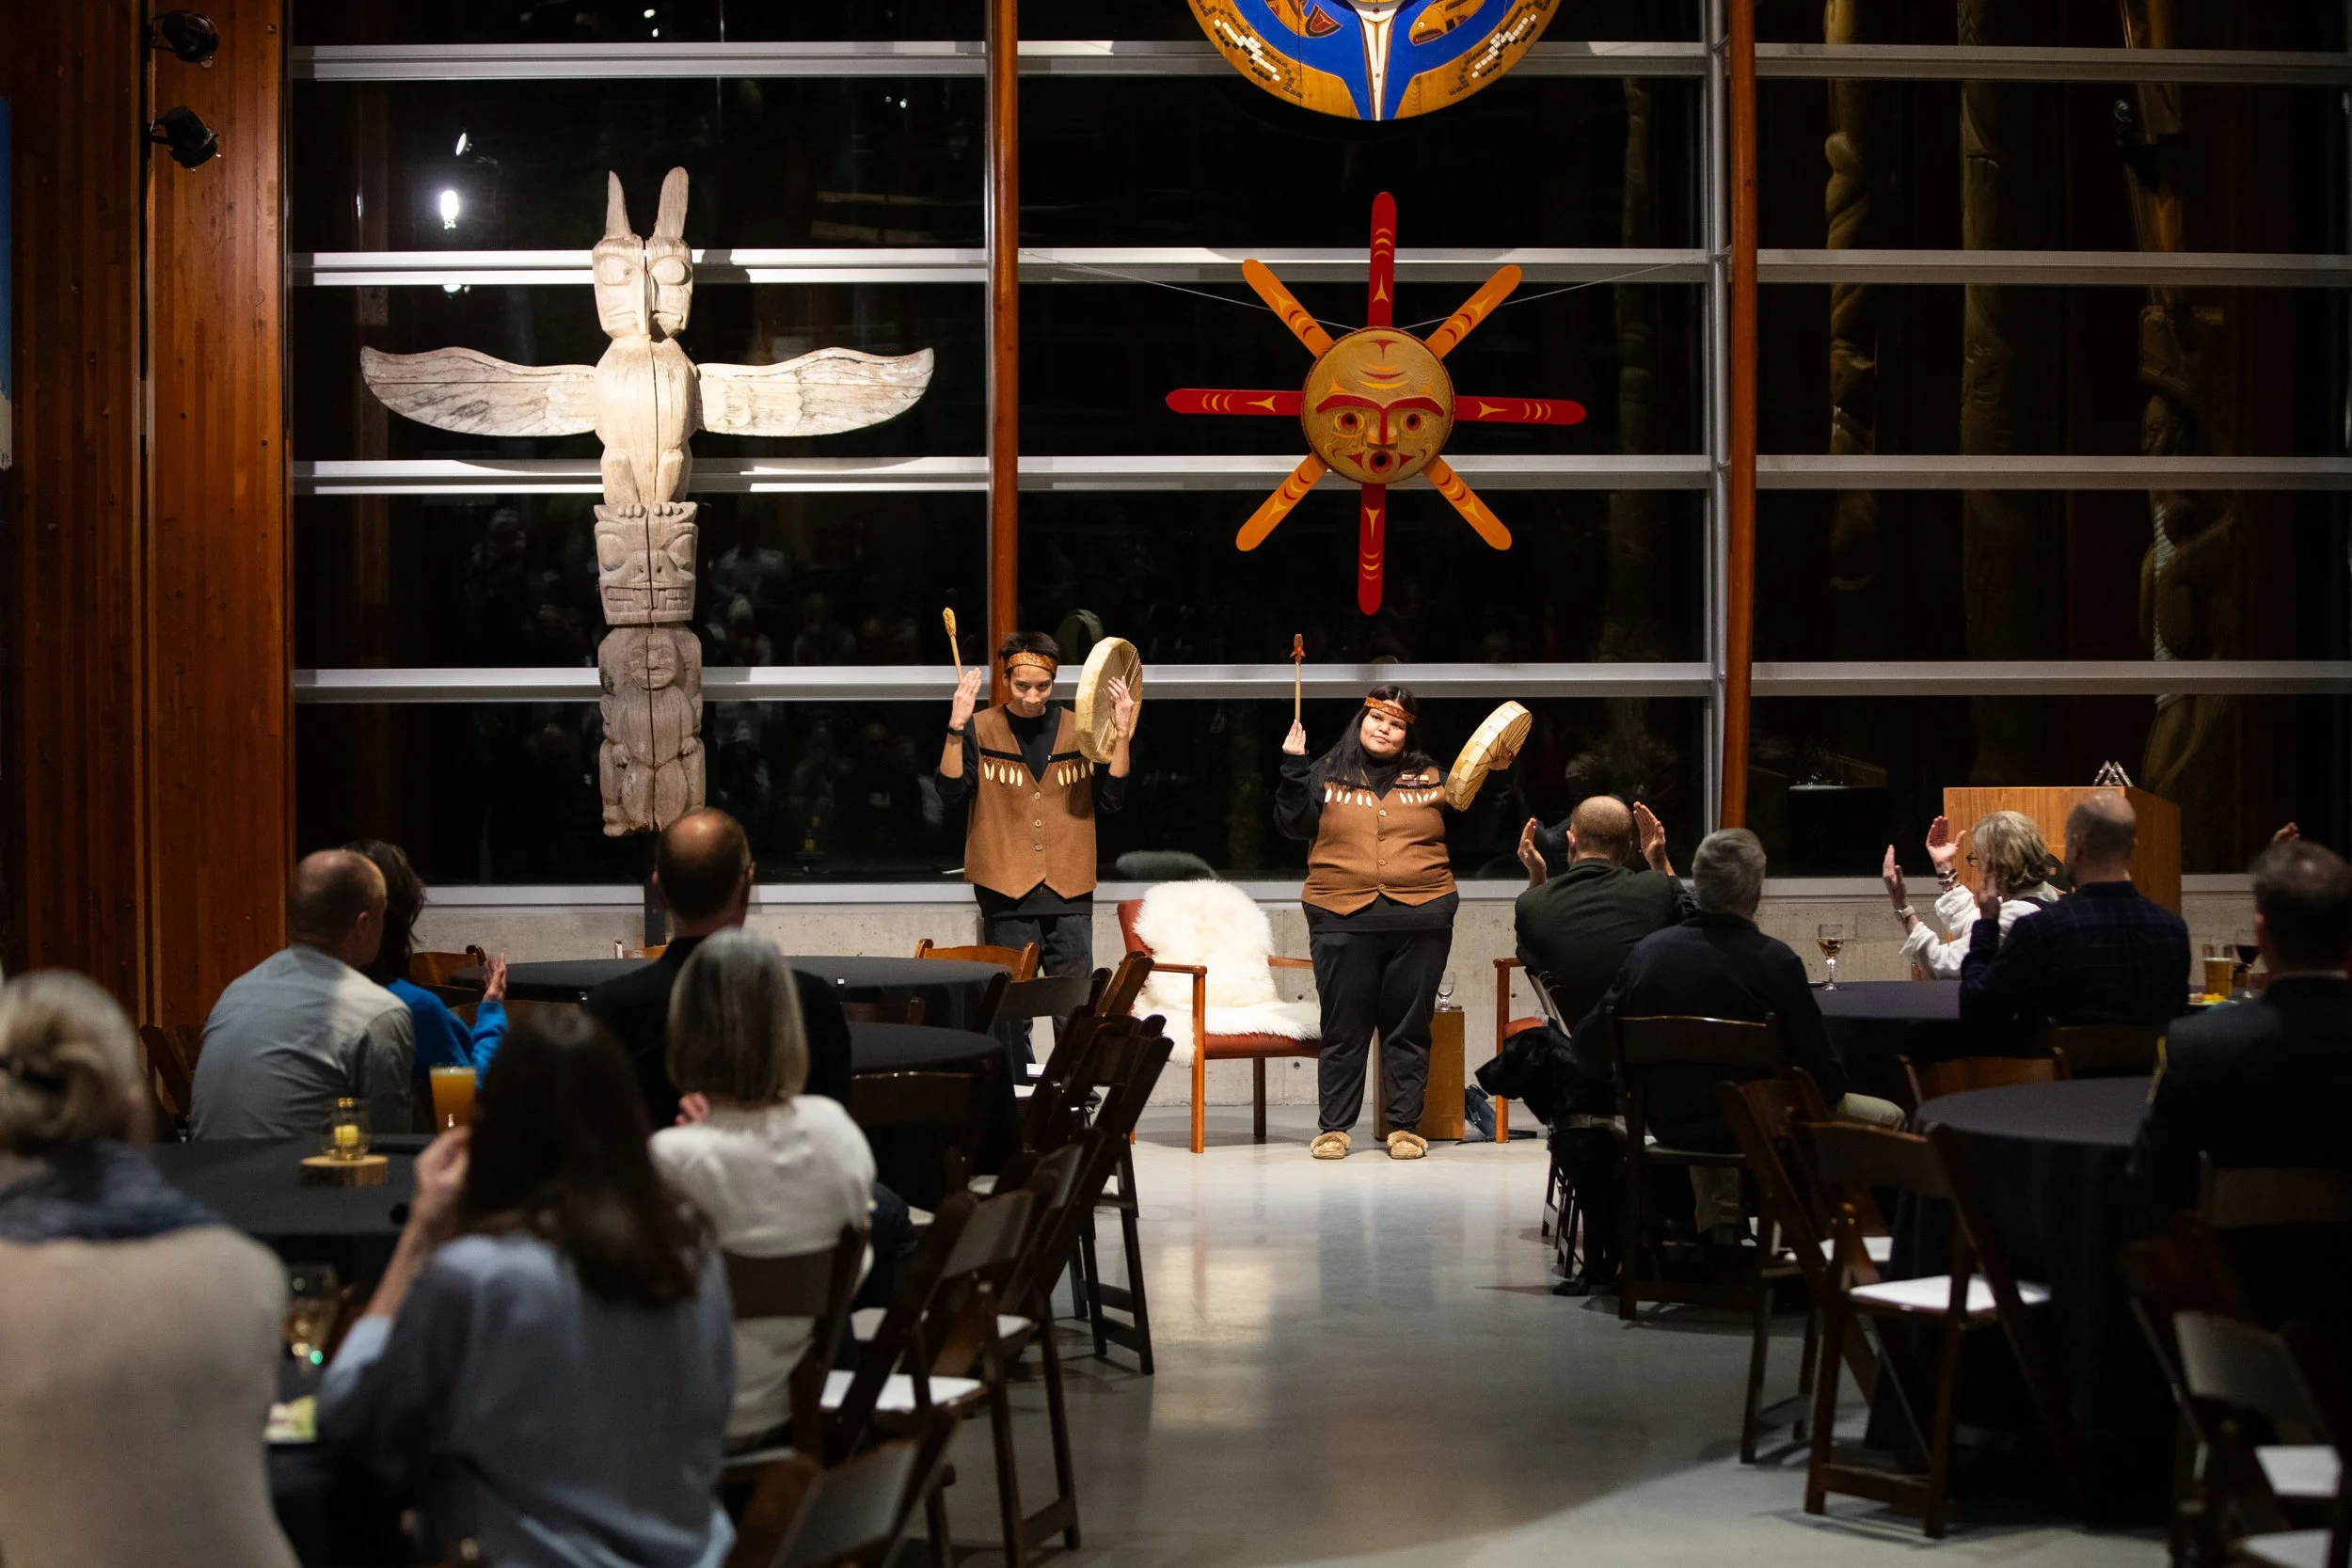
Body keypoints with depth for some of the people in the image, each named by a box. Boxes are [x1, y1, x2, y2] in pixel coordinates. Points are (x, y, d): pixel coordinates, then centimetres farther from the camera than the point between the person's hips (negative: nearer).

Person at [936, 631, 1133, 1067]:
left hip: (1069, 893, 2)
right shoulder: (981, 729, 1)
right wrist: (956, 728, -21)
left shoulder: (1078, 729, 8)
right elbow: (950, 792, -11)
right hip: (1006, 892, -1)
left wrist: (1121, 735, -6)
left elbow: (1110, 799, 4)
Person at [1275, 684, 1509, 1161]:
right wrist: (1293, 768, -11)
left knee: (1409, 1029, 4)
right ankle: (1333, 1126, 9)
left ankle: (1405, 1126, 11)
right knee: (1343, 1028, 3)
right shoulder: (1327, 774, 9)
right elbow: (1293, 823, -1)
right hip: (1342, 920, -1)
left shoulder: (1432, 778, 12)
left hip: (1421, 920, 1)